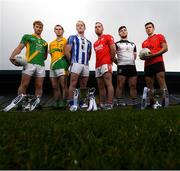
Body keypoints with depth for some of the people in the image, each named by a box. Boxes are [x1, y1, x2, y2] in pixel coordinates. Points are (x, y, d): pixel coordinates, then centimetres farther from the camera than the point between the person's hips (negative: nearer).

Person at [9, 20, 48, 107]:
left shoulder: (44, 42, 26)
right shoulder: (27, 37, 15)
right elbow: (19, 47, 2)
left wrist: (40, 58, 10)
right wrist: (12, 57, -14)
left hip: (41, 65, 4)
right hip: (29, 64, -3)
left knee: (39, 86, 1)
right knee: (24, 85, -7)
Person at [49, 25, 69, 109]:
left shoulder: (66, 41, 4)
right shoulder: (51, 43, 23)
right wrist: (54, 61, 12)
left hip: (62, 66, -6)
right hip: (53, 66, 7)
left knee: (63, 85, -7)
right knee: (55, 86, 7)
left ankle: (63, 102, -4)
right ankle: (56, 102, 14)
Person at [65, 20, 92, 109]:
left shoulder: (88, 42, 23)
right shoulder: (72, 38, 8)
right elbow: (67, 51, 0)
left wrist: (86, 60, 12)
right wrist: (71, 61, 3)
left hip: (86, 65, 5)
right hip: (76, 64, -5)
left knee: (83, 85, 6)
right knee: (73, 83, -13)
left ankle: (81, 103, 14)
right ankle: (71, 103, -12)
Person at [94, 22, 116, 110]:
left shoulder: (108, 37, 7)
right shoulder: (95, 43, 27)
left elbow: (113, 48, -4)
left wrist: (112, 59, 0)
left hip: (106, 64, -8)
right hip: (98, 66, 8)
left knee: (108, 84, -15)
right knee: (101, 87, 7)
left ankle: (109, 104, -16)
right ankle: (101, 104, 11)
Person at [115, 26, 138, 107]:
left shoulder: (133, 44, 23)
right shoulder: (117, 44, 8)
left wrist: (130, 60, 13)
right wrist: (117, 61, 2)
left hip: (132, 66, 4)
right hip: (121, 66, -4)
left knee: (133, 86, 3)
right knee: (120, 86, -7)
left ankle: (135, 103, 7)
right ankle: (120, 103, -3)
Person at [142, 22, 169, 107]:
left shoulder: (160, 36, 11)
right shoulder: (144, 42, 25)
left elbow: (165, 48, -1)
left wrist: (154, 54, -13)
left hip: (158, 62, -5)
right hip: (147, 65, 6)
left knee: (162, 83, -14)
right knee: (149, 85, 3)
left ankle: (165, 102, -16)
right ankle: (152, 103, 8)